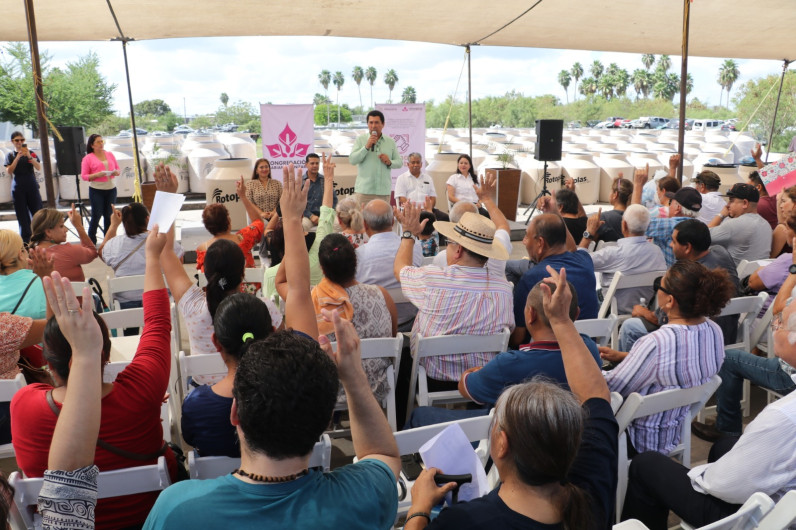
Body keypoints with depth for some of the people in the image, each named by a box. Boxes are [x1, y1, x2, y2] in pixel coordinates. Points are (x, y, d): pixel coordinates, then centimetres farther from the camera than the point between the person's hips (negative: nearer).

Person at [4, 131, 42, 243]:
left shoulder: (31, 153, 8)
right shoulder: (10, 155, 7)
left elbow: (39, 168, -4)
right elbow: (9, 171, -5)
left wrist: (29, 157, -17)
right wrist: (17, 157, -13)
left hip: (32, 186, 0)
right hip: (18, 188, 0)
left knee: (37, 212, -5)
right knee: (22, 215, 2)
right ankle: (26, 240, 6)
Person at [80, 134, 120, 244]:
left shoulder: (110, 154, 11)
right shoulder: (88, 158, -2)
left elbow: (118, 169, 16)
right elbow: (83, 176, -4)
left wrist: (116, 172, -7)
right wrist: (97, 175, -19)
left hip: (111, 188, 4)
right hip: (96, 190, -4)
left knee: (109, 216, 7)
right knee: (96, 216, -2)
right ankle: (91, 243, 8)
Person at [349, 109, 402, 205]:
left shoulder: (390, 142, 12)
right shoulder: (360, 139, 6)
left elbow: (399, 162, 13)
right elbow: (352, 160, -4)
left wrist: (390, 162, -8)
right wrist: (366, 147, -13)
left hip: (384, 190, 2)